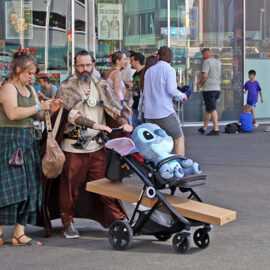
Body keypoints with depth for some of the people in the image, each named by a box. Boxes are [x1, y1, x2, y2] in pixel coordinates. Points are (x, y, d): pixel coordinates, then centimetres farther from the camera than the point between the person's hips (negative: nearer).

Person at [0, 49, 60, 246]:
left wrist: (49, 109, -3)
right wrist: (39, 107, -18)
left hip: (29, 140, 8)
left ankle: (20, 234, 9)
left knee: (29, 188, 5)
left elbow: (38, 116, 17)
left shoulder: (30, 89, 18)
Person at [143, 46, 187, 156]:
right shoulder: (169, 70, -4)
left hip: (149, 113, 6)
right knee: (179, 139, 6)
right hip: (165, 112, -5)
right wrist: (182, 96, 3)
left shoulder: (149, 71, 14)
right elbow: (171, 89, -16)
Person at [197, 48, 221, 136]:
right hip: (217, 88, 8)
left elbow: (204, 75, -20)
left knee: (212, 109, -8)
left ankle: (216, 129, -10)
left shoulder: (207, 61, -9)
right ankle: (204, 128, 23)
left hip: (209, 89, -8)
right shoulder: (218, 62, 14)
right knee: (208, 109, 16)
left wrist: (199, 84, -3)